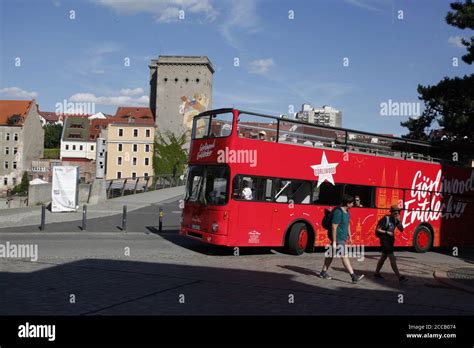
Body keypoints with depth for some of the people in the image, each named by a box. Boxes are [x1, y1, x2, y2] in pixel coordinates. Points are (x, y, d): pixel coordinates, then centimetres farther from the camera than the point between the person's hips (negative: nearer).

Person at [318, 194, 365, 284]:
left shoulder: (346, 211, 8)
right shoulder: (338, 212, -22)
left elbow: (347, 224, 20)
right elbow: (334, 227, -22)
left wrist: (349, 236, 21)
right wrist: (334, 242, -22)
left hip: (342, 237, 10)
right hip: (338, 238, -10)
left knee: (331, 255, 17)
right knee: (345, 257, -9)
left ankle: (323, 272, 27)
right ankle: (354, 277, -8)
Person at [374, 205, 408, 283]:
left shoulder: (395, 220, 5)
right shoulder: (386, 219, -17)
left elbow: (401, 230, -1)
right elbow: (378, 230, -16)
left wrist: (399, 221, -13)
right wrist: (387, 232, -23)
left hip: (390, 241, 9)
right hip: (385, 241, -9)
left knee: (383, 257, 17)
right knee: (392, 259, -13)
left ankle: (376, 273, 31)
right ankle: (399, 277, -16)